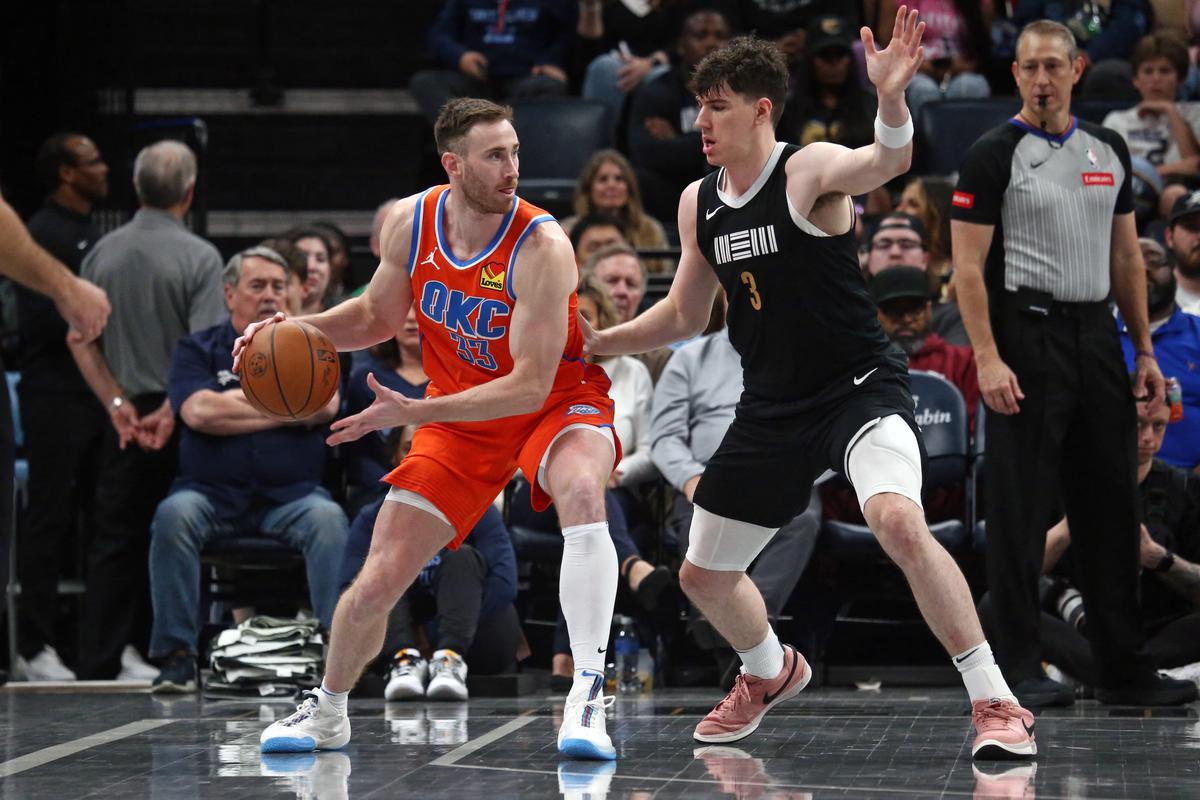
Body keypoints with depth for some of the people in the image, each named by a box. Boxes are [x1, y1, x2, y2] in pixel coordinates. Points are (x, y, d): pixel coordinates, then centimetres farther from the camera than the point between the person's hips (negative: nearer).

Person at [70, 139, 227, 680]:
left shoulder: (104, 252, 4)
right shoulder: (198, 257, -10)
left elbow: (80, 339, 2)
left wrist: (117, 403, 0)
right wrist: (171, 410, -14)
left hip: (124, 418, 4)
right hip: (181, 422, -4)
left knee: (114, 541, 8)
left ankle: (97, 664, 5)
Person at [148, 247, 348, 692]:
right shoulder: (198, 350, 10)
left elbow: (324, 405, -7)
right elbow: (200, 412, -9)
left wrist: (240, 398, -5)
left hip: (290, 497, 1)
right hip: (213, 494, -1)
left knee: (328, 519, -31)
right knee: (174, 514, -32)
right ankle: (176, 654, -28)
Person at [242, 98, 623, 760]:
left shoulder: (541, 247, -28)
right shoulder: (409, 223, -11)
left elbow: (530, 385, -30)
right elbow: (378, 315, 10)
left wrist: (411, 413, -34)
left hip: (558, 403, -4)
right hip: (459, 417, 4)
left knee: (582, 490, -39)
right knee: (376, 584, 0)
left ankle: (588, 697, -36)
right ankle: (327, 712, 29)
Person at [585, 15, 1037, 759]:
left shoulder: (810, 170, -15)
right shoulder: (698, 203, 5)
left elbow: (888, 162, -39)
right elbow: (686, 314, 19)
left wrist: (892, 97, -59)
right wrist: (600, 342, 8)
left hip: (860, 387, -7)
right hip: (773, 409, 7)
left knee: (899, 522, -34)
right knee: (702, 575, 14)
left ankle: (996, 703, -24)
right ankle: (772, 674, 47)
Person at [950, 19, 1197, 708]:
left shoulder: (1109, 150, 12)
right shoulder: (995, 155, -6)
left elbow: (1127, 256, 17)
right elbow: (969, 266, -9)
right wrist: (988, 359, -18)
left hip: (1097, 339, 6)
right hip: (1027, 340, -6)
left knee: (1113, 508, 8)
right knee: (1021, 510, -3)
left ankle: (1125, 668, 15)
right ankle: (1019, 669, 2)